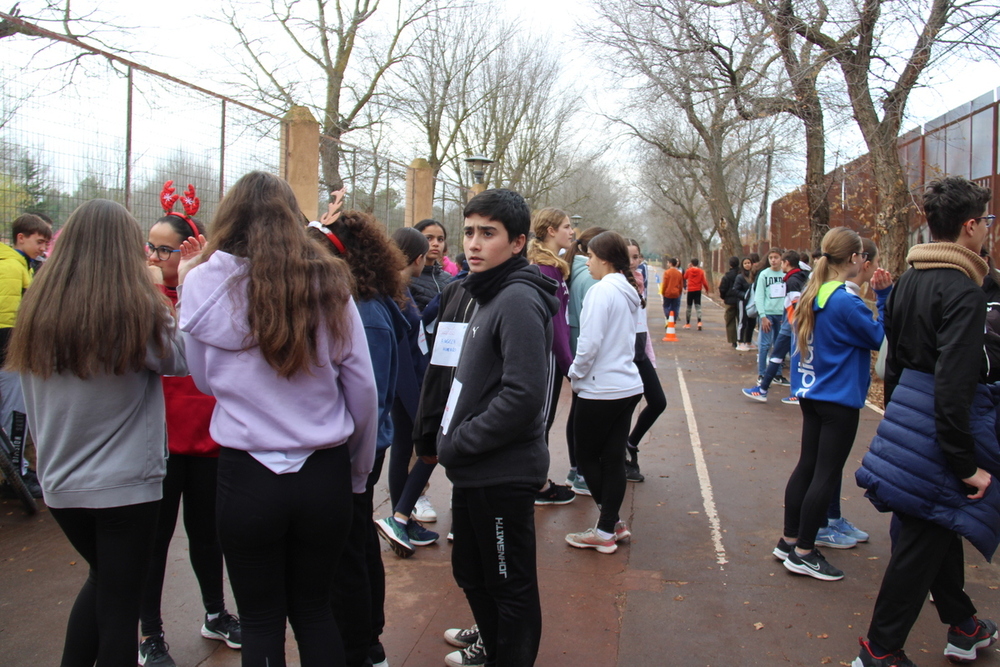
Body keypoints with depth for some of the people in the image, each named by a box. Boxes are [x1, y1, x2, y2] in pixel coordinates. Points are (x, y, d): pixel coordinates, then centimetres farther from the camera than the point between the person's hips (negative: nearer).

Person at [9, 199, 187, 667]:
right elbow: (182, 360, -3)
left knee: (102, 579, 27)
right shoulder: (140, 312, -18)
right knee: (120, 602, 10)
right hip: (126, 485, -5)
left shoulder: (36, 309, -3)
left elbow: (32, 400, 5)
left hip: (60, 484, 5)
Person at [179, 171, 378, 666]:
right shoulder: (328, 283, -3)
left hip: (247, 476, -2)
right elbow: (363, 389, 0)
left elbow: (204, 379, 6)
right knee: (314, 609, 20)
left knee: (260, 619, 15)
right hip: (325, 475, 2)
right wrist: (358, 473, 12)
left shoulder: (206, 283, -5)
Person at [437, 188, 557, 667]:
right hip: (475, 471, 10)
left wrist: (459, 444, -18)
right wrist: (451, 439, 8)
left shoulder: (518, 300, -19)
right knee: (471, 573, 26)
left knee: (511, 587, 8)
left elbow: (521, 396, -27)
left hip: (504, 474, -10)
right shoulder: (489, 294, 11)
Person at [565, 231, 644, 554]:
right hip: (628, 385, 8)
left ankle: (610, 525, 13)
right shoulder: (627, 291, 10)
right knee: (613, 458, 12)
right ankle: (609, 527, 19)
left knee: (587, 457, 7)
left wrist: (575, 375, -4)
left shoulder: (601, 290, -16)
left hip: (601, 390, -8)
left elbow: (590, 342, -21)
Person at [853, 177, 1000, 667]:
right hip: (942, 422, -9)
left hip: (907, 410, 9)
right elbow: (953, 383, -26)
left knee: (939, 524, 22)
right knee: (923, 539, 2)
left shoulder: (909, 281, 8)